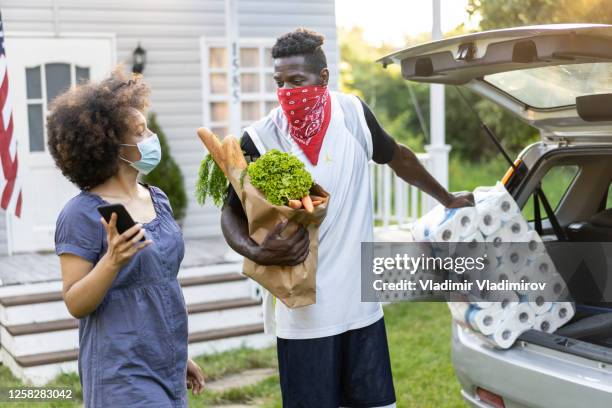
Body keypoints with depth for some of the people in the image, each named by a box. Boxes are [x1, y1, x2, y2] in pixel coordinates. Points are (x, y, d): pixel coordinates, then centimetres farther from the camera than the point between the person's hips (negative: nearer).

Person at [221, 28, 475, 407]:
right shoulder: (260, 140, -11)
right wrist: (256, 253, -23)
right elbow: (233, 212, -2)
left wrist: (447, 198, 29)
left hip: (363, 304, 3)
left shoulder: (354, 114, -2)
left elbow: (398, 156, 17)